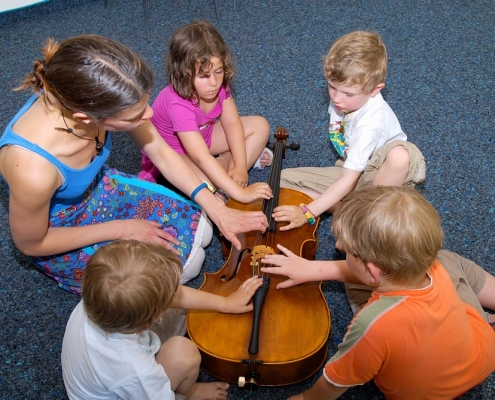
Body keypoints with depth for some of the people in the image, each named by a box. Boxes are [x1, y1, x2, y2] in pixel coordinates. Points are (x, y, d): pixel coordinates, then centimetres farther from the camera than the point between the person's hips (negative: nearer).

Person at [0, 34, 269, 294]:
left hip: (101, 188, 5)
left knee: (198, 231, 7)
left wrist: (217, 210, -13)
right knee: (186, 261, -4)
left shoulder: (97, 98, -28)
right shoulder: (33, 168, -43)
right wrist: (120, 229, -17)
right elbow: (31, 243, -22)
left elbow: (160, 152, -11)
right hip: (57, 235, -5)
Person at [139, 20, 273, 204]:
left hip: (202, 136, 6)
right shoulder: (179, 104, -40)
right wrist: (239, 193, -49)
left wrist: (240, 167, -26)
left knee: (260, 126, -3)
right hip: (171, 153, -6)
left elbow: (232, 122, -15)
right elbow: (201, 158, -45)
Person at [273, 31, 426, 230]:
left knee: (401, 155, -42)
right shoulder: (341, 97, -14)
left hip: (379, 175, -6)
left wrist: (307, 213, -38)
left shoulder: (371, 122, -33)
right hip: (350, 169, 7)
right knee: (285, 178, -9)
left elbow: (349, 180, -36)